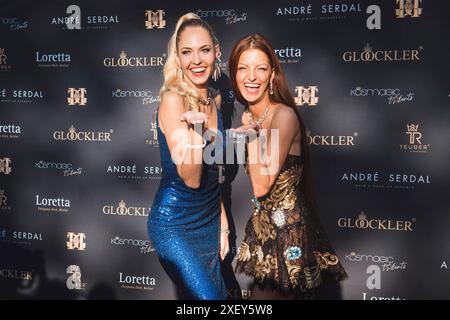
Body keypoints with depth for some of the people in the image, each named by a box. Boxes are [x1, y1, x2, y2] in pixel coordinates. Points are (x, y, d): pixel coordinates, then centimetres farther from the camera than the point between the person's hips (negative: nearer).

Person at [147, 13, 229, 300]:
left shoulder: (215, 99, 5)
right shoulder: (173, 98, -16)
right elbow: (191, 179, -19)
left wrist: (223, 224, 14)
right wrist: (195, 128, -34)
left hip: (210, 221, 7)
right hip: (176, 225, -7)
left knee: (219, 292, 13)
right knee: (210, 297, -14)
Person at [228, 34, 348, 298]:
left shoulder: (284, 116, -19)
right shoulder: (247, 116, 4)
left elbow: (262, 186, -20)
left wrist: (250, 133, -20)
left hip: (288, 227, -7)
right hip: (263, 224, 8)